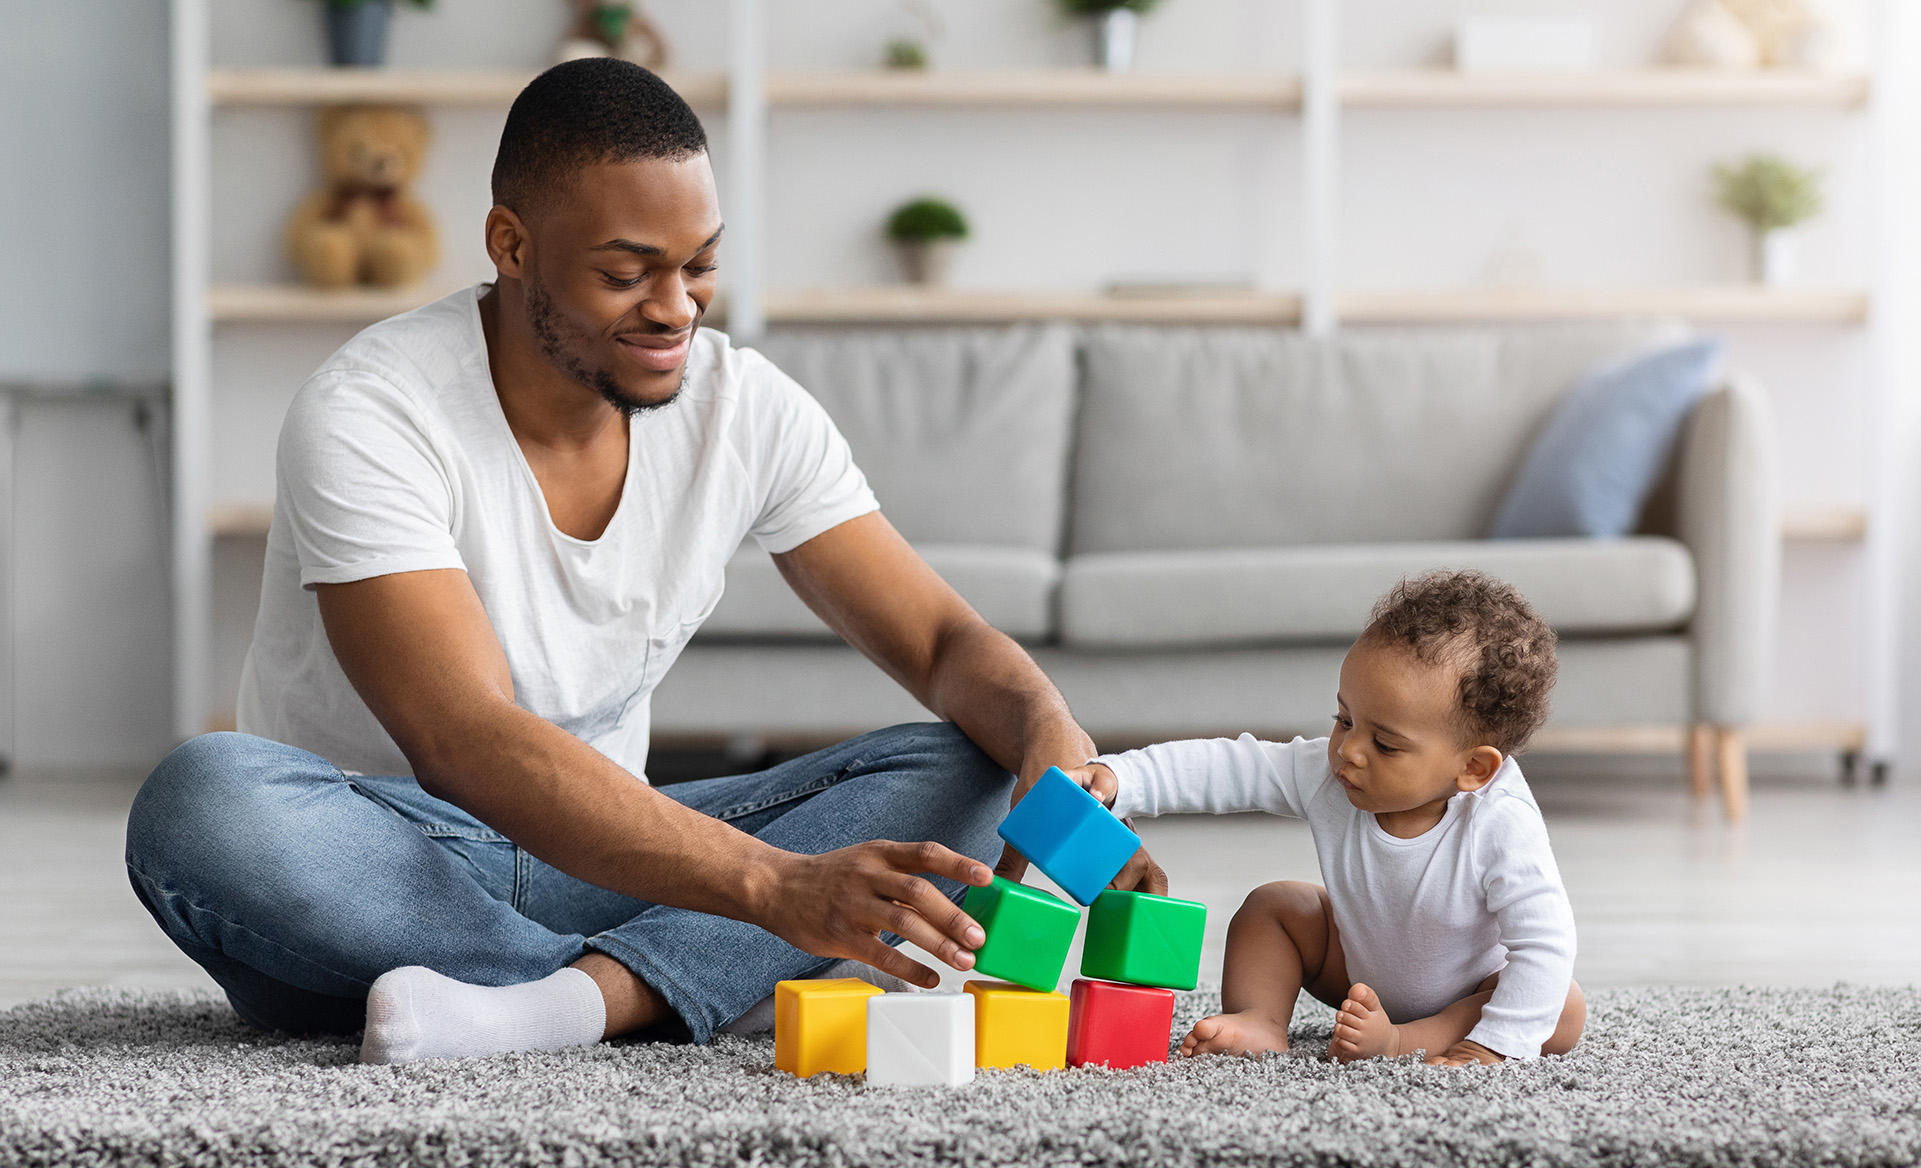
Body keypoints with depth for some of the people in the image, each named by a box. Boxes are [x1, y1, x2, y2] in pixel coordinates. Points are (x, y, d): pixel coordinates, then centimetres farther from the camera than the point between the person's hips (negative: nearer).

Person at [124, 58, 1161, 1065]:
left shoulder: (746, 408, -3)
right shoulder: (367, 418, -20)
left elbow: (946, 644, -1)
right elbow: (464, 747, -32)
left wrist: (1053, 738, -28)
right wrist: (779, 886, -43)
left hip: (597, 865, 5)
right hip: (374, 877, -4)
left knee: (952, 773, -15)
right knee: (200, 801, -37)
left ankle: (579, 996, -36)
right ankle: (650, 986, -27)